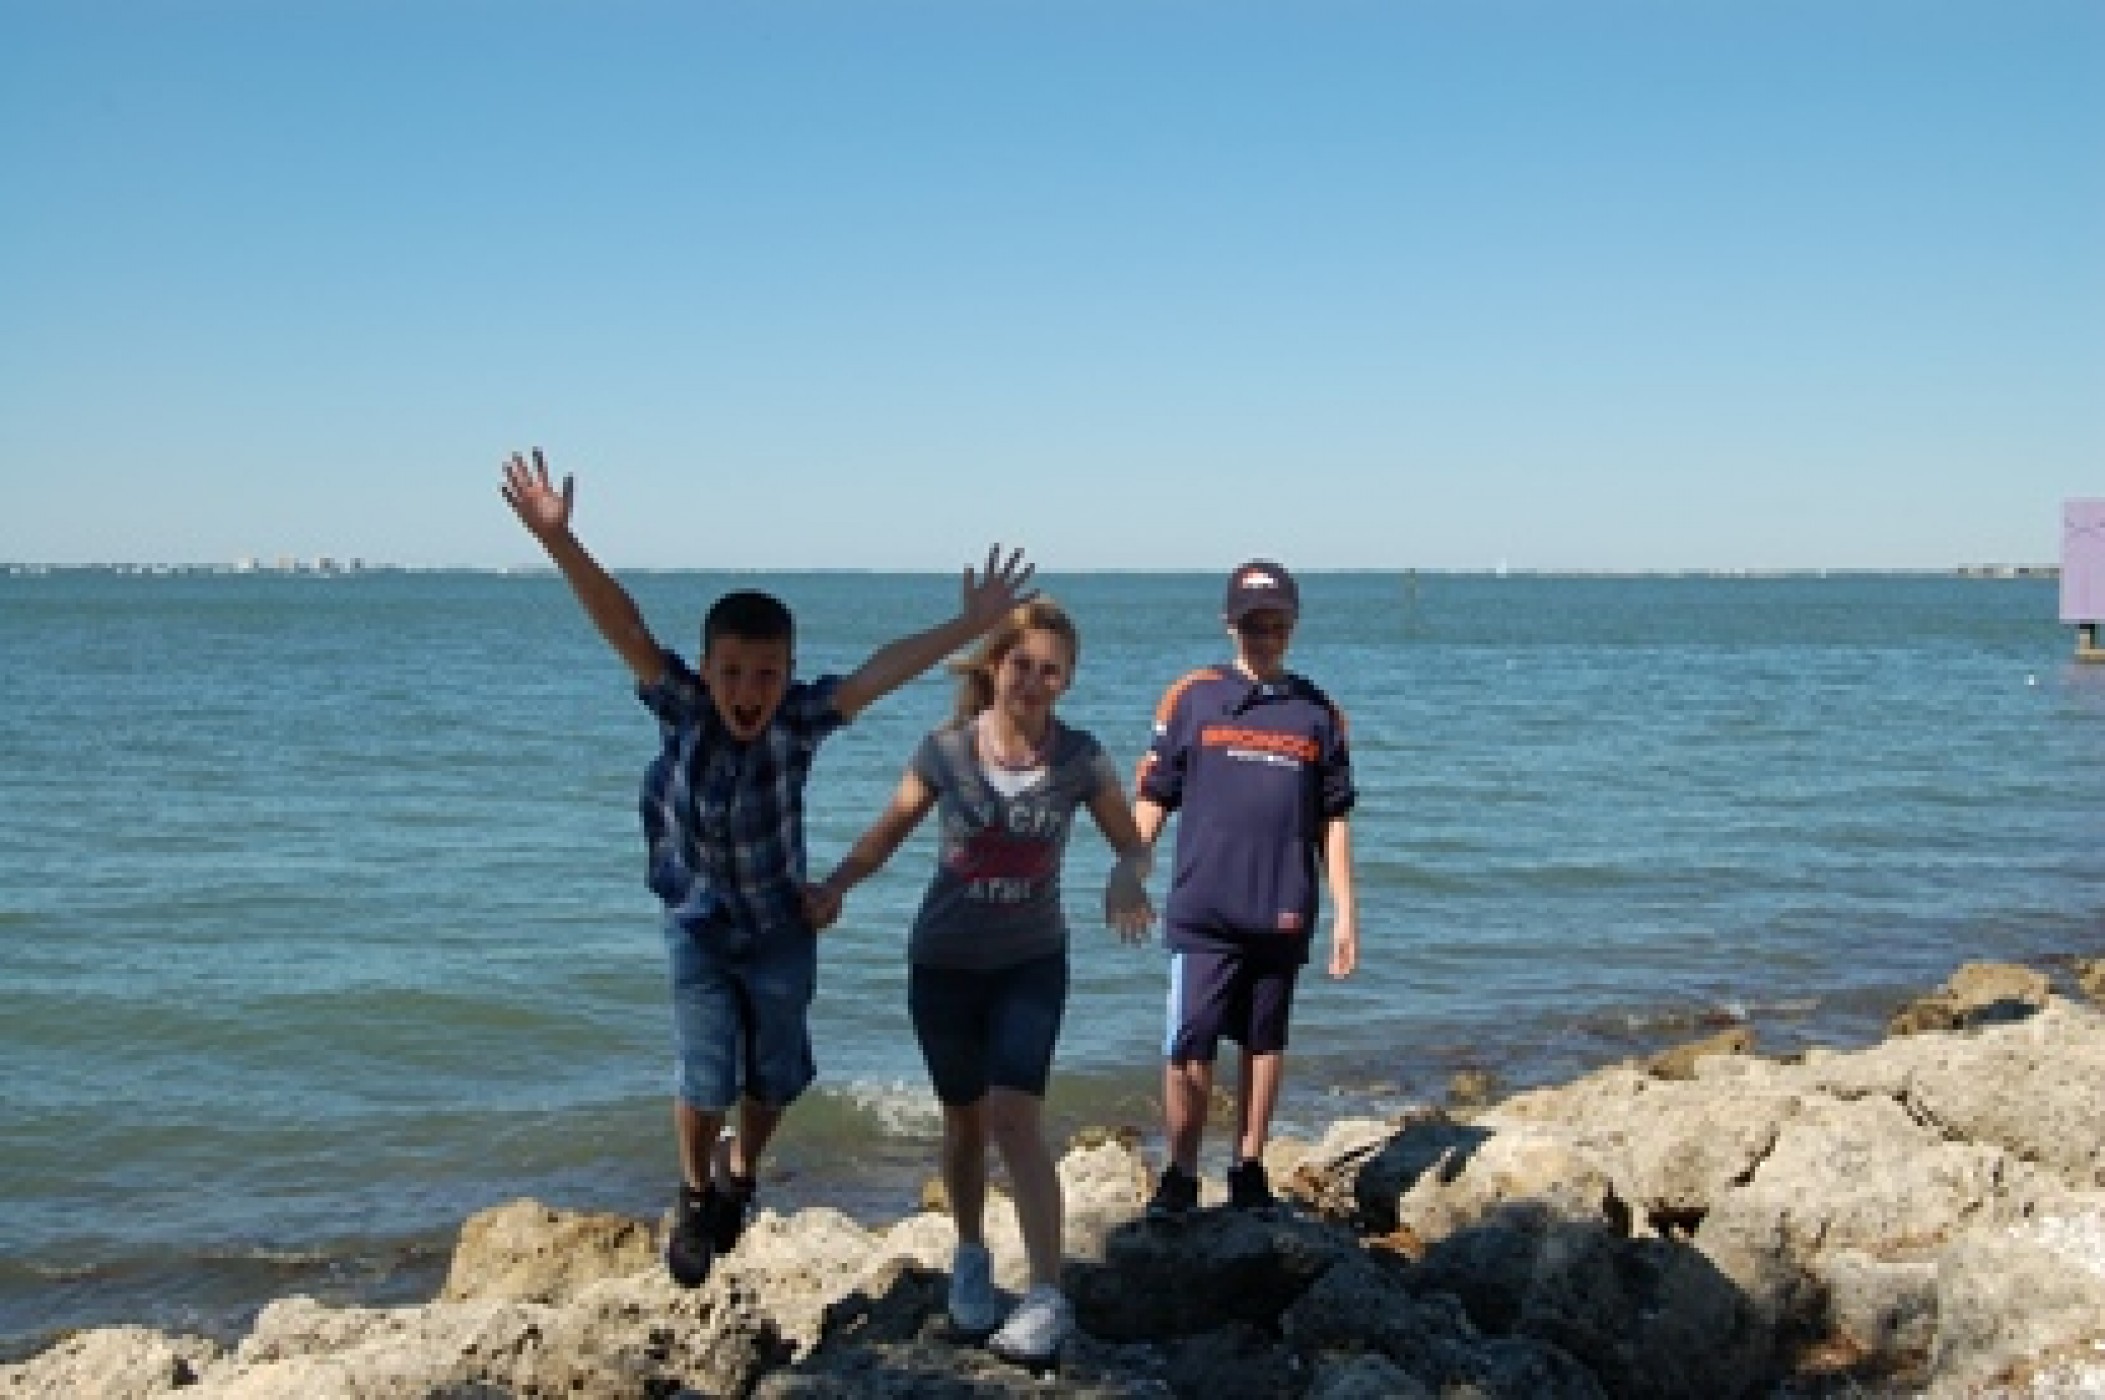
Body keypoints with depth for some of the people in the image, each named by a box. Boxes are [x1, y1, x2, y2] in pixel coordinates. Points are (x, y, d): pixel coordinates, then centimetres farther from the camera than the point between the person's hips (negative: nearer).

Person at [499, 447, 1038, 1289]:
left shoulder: (800, 719, -22)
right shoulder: (682, 708, -23)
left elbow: (883, 670, -30)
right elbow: (623, 626, -33)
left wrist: (970, 625, -40)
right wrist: (558, 541, -45)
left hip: (780, 927, 1)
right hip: (698, 927, -1)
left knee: (774, 1079, 13)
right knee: (706, 1082, -7)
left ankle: (741, 1173, 45)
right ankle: (696, 1195, 24)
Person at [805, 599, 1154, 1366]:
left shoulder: (1080, 757, -13)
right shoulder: (946, 751, -14)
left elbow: (1134, 844, -3)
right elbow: (891, 828, -1)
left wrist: (1126, 878, -26)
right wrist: (833, 886, -18)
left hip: (1032, 963, -1)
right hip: (944, 963, 1)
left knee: (1015, 1117, -15)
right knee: (965, 1120, 14)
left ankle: (1048, 1295, -12)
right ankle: (970, 1256, 37)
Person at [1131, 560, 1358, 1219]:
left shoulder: (1318, 712, 7)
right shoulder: (1192, 697, 2)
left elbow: (1334, 818, 10)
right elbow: (1153, 796, 5)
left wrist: (1345, 912, 8)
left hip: (1283, 914, 2)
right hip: (1202, 913, -2)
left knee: (1265, 1043, 12)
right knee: (1190, 1048, -4)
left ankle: (1249, 1171, 24)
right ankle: (1179, 1178, 8)